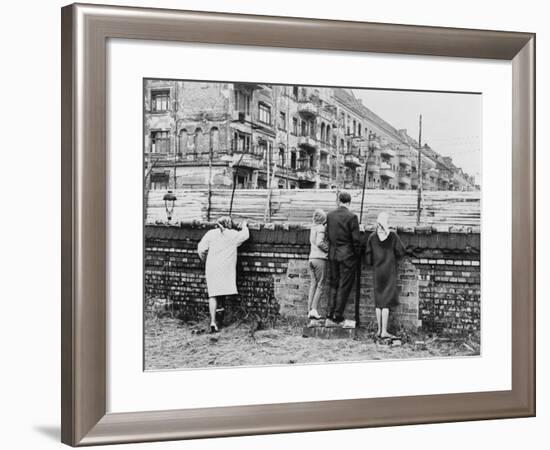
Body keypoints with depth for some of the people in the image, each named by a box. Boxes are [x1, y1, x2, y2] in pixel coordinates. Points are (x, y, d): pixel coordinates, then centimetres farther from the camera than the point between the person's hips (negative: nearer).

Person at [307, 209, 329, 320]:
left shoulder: (312, 228, 15)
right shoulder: (321, 228, -8)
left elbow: (314, 242, 14)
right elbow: (319, 243, -18)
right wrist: (328, 249, -6)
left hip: (311, 258, 7)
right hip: (320, 259, -7)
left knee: (313, 285, 8)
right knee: (320, 285, -1)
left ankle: (309, 310, 4)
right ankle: (314, 309, -8)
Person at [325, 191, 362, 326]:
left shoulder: (330, 215, 2)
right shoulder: (351, 217, -12)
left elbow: (328, 235, 6)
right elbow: (356, 239, -11)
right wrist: (357, 254, 2)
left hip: (333, 255, 5)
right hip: (347, 255, -5)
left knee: (333, 286, 14)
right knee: (344, 287, 3)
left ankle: (330, 316, 11)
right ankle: (337, 317, 4)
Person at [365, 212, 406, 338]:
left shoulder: (372, 237, -2)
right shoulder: (392, 235, -8)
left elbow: (368, 256, -1)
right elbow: (401, 252, -6)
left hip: (377, 271, 3)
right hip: (390, 271, -3)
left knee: (379, 301, 12)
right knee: (387, 301, -3)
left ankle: (379, 330, 15)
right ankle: (384, 331, -7)